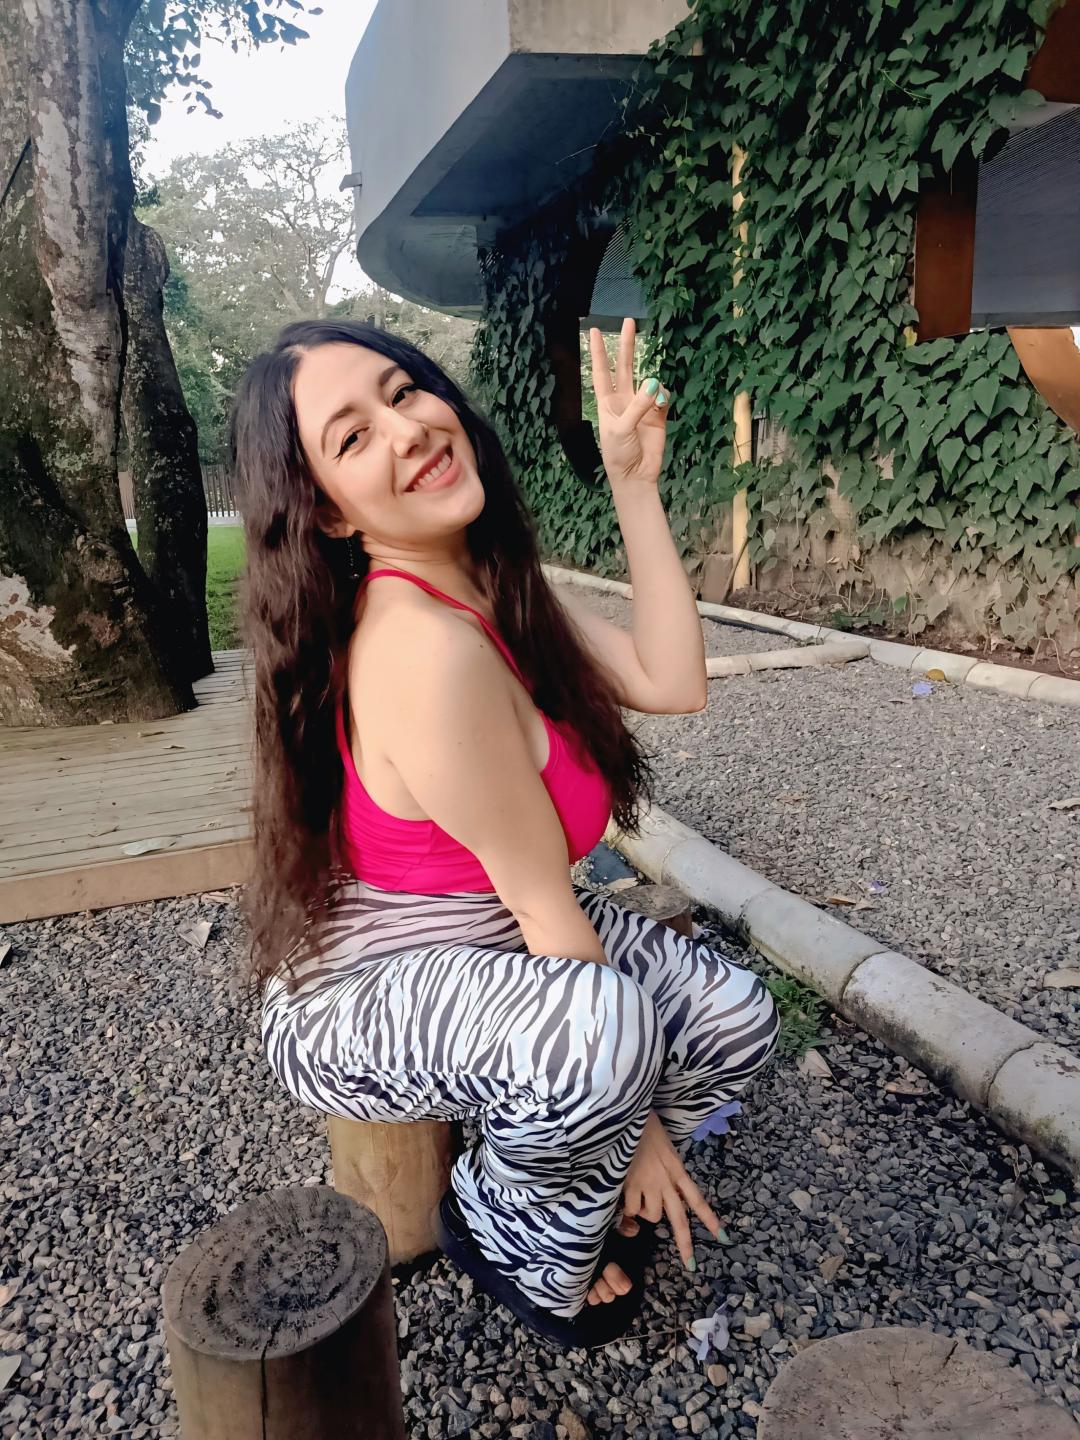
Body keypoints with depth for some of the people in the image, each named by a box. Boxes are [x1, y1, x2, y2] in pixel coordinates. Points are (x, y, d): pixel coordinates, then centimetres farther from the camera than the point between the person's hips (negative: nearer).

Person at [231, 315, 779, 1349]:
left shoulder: (490, 583, -2)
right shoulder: (424, 646, -31)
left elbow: (670, 683, -8)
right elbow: (544, 900, -26)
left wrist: (634, 485, -8)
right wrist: (635, 1118, -15)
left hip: (491, 944, 8)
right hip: (362, 1001, -8)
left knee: (734, 1018, -3)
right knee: (595, 1029, -36)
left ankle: (565, 1190, 21)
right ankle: (516, 1241, -1)